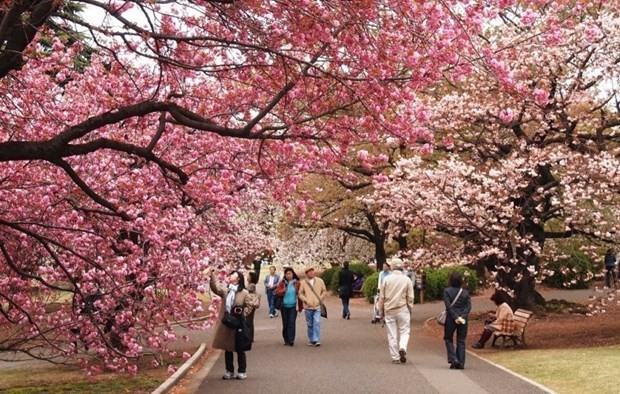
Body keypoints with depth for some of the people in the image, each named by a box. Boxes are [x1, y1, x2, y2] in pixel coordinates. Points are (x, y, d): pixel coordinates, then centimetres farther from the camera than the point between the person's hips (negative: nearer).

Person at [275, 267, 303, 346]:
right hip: (284, 306, 2)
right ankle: (286, 340, 15)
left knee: (292, 322, -11)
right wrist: (283, 291, -24)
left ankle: (291, 340, -13)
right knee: (285, 323, 6)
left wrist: (300, 306, 1)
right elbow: (277, 292, -1)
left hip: (293, 306, -2)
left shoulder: (297, 283, 1)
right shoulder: (282, 283, 5)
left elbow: (300, 295, 3)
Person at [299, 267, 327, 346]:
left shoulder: (320, 281, 3)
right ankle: (311, 340, 20)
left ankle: (316, 340, -12)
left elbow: (324, 291, 10)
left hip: (317, 306, -1)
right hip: (308, 307, 1)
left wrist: (320, 299, -1)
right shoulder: (303, 283, 1)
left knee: (317, 322, -13)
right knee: (310, 324, 8)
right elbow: (300, 293, 5)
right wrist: (305, 300, -8)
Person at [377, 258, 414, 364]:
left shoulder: (386, 279, -1)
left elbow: (381, 297, 3)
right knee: (404, 331, 8)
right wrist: (410, 310, 12)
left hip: (389, 310, 1)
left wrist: (381, 311, 12)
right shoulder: (407, 280, -1)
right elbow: (410, 298, 1)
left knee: (392, 334, 6)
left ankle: (395, 357, 6)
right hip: (403, 310, -1)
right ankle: (402, 348, -18)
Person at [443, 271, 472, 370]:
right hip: (463, 320, 2)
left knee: (448, 339, 12)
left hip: (451, 318, -2)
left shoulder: (447, 291, -6)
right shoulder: (465, 292, 2)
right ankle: (461, 363, 5)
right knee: (461, 341, 8)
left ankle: (453, 359, -4)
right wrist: (462, 316, -11)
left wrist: (455, 317, -11)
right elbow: (468, 306, -5)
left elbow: (448, 306, -13)